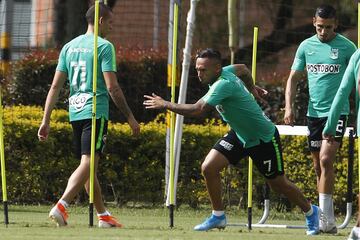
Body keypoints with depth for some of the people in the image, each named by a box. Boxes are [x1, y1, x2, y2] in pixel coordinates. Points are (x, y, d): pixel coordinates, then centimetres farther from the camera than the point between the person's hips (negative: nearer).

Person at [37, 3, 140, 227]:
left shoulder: (69, 47, 13)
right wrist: (130, 117, -5)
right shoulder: (104, 46, -6)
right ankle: (61, 206, -30)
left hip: (75, 112, 7)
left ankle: (103, 215, 22)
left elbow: (55, 86, 10)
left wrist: (46, 120, 11)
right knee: (88, 163, -14)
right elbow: (112, 87, -12)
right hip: (96, 112, -7)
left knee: (88, 165, 15)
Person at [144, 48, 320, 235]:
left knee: (278, 183, 7)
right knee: (209, 167, -9)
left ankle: (310, 211, 31)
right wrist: (251, 89, 28)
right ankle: (218, 216, 5)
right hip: (239, 135, 8)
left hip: (264, 139, -8)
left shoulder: (224, 85, -34)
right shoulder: (225, 71, -8)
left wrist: (165, 105, -32)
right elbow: (242, 69, 15)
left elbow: (197, 110, -39)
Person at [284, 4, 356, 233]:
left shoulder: (346, 47, -5)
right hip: (314, 112, 5)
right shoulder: (306, 46, 7)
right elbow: (294, 78, 12)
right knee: (318, 165, 7)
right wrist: (289, 107, 1)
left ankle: (326, 215, -17)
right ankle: (328, 219, 15)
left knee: (326, 159, -18)